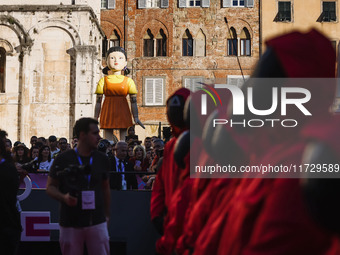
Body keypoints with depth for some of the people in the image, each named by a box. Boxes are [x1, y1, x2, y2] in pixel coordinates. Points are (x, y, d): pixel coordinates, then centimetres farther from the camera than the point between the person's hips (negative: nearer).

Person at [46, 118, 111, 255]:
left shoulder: (102, 159, 8)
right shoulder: (63, 159, -2)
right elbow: (50, 186, 3)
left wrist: (107, 214, 15)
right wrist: (63, 197, -17)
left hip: (97, 222, 2)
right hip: (70, 223, -2)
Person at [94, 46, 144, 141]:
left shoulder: (128, 81, 5)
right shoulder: (103, 81, 7)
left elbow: (133, 101, 5)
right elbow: (98, 101, 8)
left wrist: (136, 118, -2)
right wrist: (95, 118, 6)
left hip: (123, 113, 0)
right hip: (108, 112, 0)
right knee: (107, 141, 1)